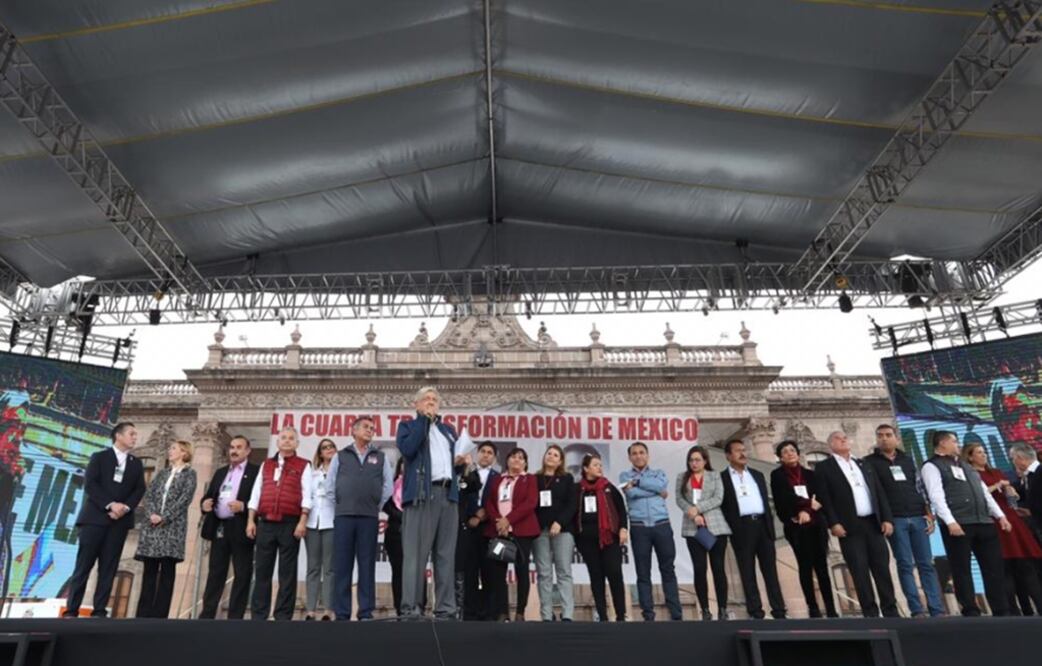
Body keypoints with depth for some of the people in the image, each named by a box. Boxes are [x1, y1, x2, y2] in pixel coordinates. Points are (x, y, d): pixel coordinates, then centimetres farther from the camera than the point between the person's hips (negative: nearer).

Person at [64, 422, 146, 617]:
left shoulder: (136, 464, 17)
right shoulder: (99, 457, 6)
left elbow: (139, 490, 7)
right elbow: (89, 484, -6)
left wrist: (126, 507, -11)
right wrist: (110, 504, -16)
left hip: (120, 520, 3)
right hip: (95, 517, -3)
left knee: (108, 567, 1)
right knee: (83, 565, -3)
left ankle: (99, 611, 3)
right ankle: (71, 610, 3)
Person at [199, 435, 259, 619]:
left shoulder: (256, 471, -1)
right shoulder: (220, 472, 19)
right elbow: (208, 496, 19)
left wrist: (243, 506, -23)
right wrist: (205, 504, -3)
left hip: (241, 528, -5)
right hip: (219, 528, 6)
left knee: (242, 575, 0)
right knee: (215, 574, 10)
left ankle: (235, 617, 6)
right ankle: (206, 615, 16)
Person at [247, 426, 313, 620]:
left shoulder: (303, 465, 4)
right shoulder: (266, 465, 16)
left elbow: (307, 495, -3)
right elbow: (256, 493, 13)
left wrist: (302, 521, -12)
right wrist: (251, 520, 5)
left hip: (290, 524, -3)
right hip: (265, 523, 3)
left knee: (287, 572, 1)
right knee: (262, 570, 6)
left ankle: (283, 615, 7)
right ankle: (258, 615, 13)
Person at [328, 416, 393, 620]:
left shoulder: (381, 457, 13)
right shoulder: (340, 456, 11)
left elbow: (388, 486, 9)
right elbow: (330, 487, 9)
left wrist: (377, 507, 6)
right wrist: (342, 505, 6)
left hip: (370, 517, 0)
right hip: (343, 516, 0)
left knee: (367, 565, 0)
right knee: (342, 566, 0)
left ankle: (366, 612, 4)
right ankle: (342, 614, 4)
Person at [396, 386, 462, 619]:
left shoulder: (448, 429, 26)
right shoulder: (408, 426, 12)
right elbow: (407, 449, -9)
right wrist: (424, 419, -4)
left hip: (448, 494, 5)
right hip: (422, 493, -5)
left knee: (446, 555, 5)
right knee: (416, 553, -8)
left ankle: (445, 608, 8)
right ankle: (411, 608, -5)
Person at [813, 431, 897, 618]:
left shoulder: (864, 465, 19)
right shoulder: (824, 468, 2)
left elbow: (879, 493, 15)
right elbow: (824, 498, -6)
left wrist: (887, 518, 4)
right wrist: (833, 523, -14)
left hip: (873, 523, 5)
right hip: (850, 526, -4)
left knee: (882, 568, 5)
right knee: (860, 571, -3)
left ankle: (890, 610, 14)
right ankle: (870, 613, 4)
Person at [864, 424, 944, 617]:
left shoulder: (907, 459, 14)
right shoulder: (869, 462, 1)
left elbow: (919, 487, 15)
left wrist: (928, 513, 6)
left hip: (917, 517, 4)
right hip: (894, 519, -3)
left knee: (926, 564, 4)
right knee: (905, 565, -2)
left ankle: (937, 610, 7)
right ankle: (917, 610, 2)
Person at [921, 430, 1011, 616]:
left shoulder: (965, 466, 25)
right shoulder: (932, 467, -2)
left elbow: (984, 492, 23)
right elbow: (936, 496, -13)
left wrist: (1000, 516, 14)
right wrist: (950, 522, -23)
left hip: (983, 522, 8)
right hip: (957, 524, -7)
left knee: (994, 567, 7)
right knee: (962, 570, -2)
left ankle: (1001, 611, 14)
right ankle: (971, 612, 3)